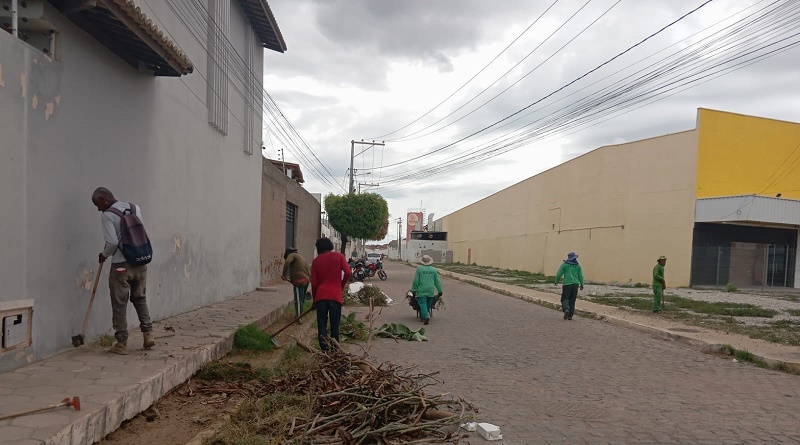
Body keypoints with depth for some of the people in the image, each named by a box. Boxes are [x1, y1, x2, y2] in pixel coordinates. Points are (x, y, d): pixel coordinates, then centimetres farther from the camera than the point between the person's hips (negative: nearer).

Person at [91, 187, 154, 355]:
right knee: (140, 298, 19)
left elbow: (113, 242, -16)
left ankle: (122, 343, 10)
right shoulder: (135, 208, 8)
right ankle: (148, 333, 10)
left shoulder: (107, 215, -10)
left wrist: (104, 255, 2)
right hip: (140, 261, 6)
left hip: (121, 264, -6)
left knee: (119, 304, 5)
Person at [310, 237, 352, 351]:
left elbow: (314, 283, 5)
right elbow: (348, 273, -8)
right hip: (335, 295, 0)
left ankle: (324, 348, 2)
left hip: (321, 296, 0)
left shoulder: (316, 261, 6)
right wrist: (341, 286, 8)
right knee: (335, 324, 9)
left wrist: (314, 300, 16)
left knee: (322, 324, 6)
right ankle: (335, 348, 14)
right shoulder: (339, 256, 4)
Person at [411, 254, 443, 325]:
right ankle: (423, 317, 20)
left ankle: (426, 316, -24)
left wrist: (414, 290, 3)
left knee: (422, 303, -3)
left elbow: (416, 280, -4)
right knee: (428, 305, 14)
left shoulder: (419, 269, -4)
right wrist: (440, 291, 17)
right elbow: (437, 282, 9)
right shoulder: (433, 270, 5)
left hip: (421, 290, -3)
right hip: (430, 290, 3)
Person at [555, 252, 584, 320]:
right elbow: (581, 276, 9)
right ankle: (570, 316, 8)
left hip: (567, 284, -3)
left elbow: (559, 274, -2)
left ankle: (566, 310, -26)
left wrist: (556, 282, 14)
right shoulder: (578, 265, 8)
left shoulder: (564, 265, 0)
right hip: (575, 284, 3)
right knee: (572, 300, 10)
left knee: (564, 299, 2)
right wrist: (582, 285, 20)